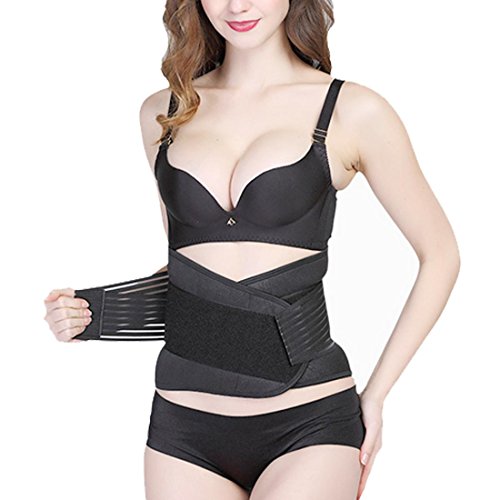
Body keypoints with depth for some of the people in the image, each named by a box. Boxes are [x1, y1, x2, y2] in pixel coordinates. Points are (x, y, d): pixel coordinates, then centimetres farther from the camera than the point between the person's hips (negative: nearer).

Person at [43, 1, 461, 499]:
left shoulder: (352, 112, -3)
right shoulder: (163, 112, 8)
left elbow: (440, 254, 5)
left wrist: (376, 395, 1)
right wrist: (95, 309, 3)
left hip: (307, 422, -3)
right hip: (183, 423, 4)